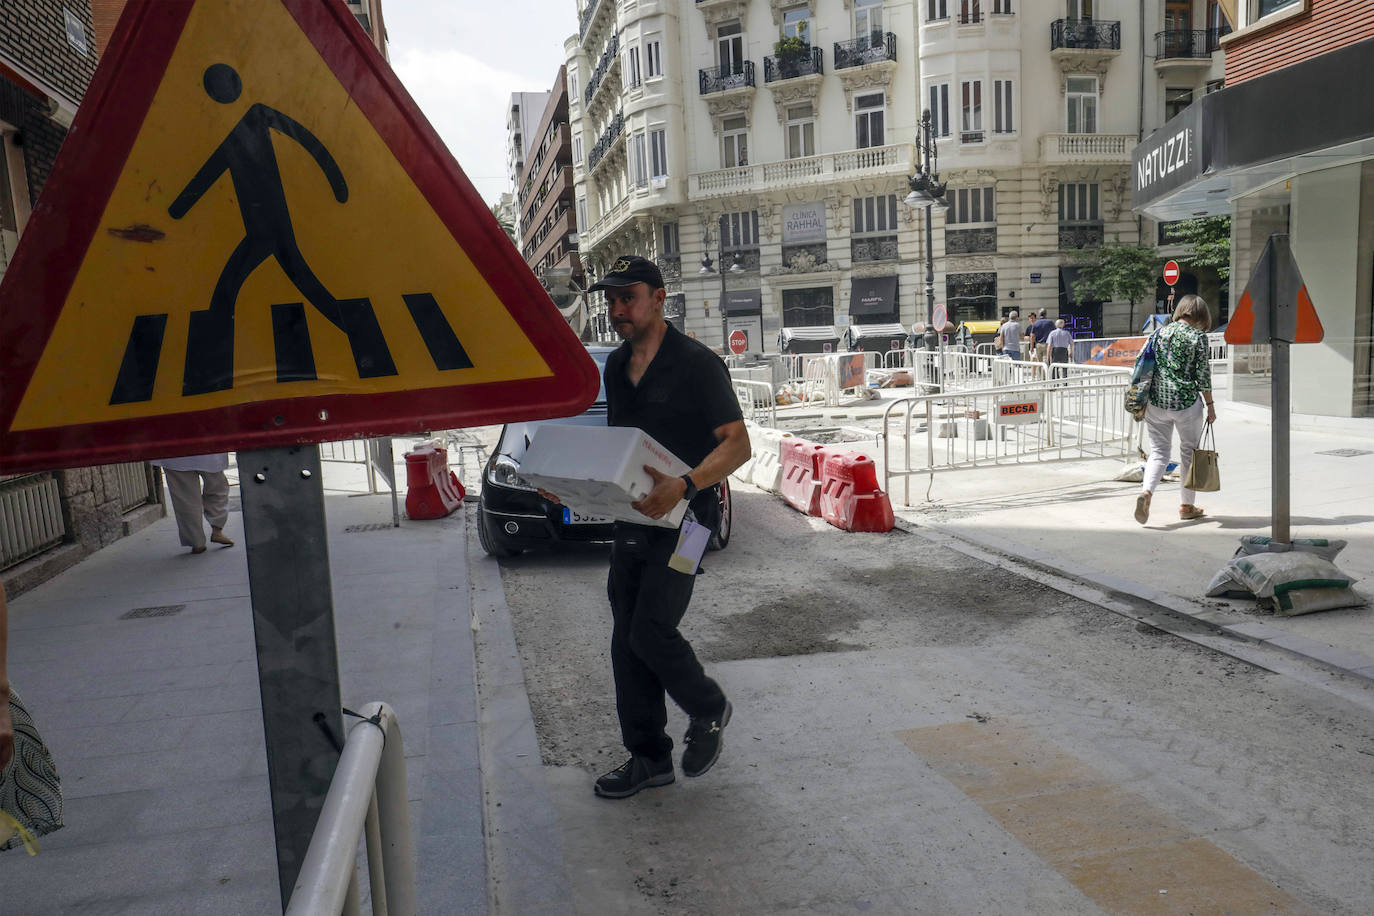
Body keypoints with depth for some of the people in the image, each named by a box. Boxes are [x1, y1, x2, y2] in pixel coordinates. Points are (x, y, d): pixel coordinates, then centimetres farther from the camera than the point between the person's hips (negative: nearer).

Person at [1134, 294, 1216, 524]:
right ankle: (1186, 506, 21)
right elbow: (1203, 375, -5)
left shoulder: (1160, 332, 7)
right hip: (1187, 402, -3)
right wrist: (1210, 405, 4)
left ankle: (1146, 491, -19)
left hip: (1157, 400, 3)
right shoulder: (1198, 336, -4)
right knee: (1189, 452, 13)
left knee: (1158, 451, 8)